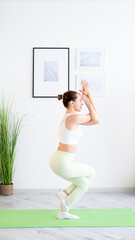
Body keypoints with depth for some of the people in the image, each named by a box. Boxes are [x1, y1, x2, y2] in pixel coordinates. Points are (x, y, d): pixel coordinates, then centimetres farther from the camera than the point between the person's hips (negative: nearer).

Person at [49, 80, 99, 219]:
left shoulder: (69, 117, 11)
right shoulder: (73, 118, -19)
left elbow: (94, 121, 13)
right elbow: (95, 118, -2)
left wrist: (87, 97, 10)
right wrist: (89, 95, 1)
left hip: (56, 161, 9)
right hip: (63, 164, -9)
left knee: (84, 184, 23)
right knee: (92, 172, 14)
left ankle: (63, 212, 20)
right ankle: (64, 194, 11)